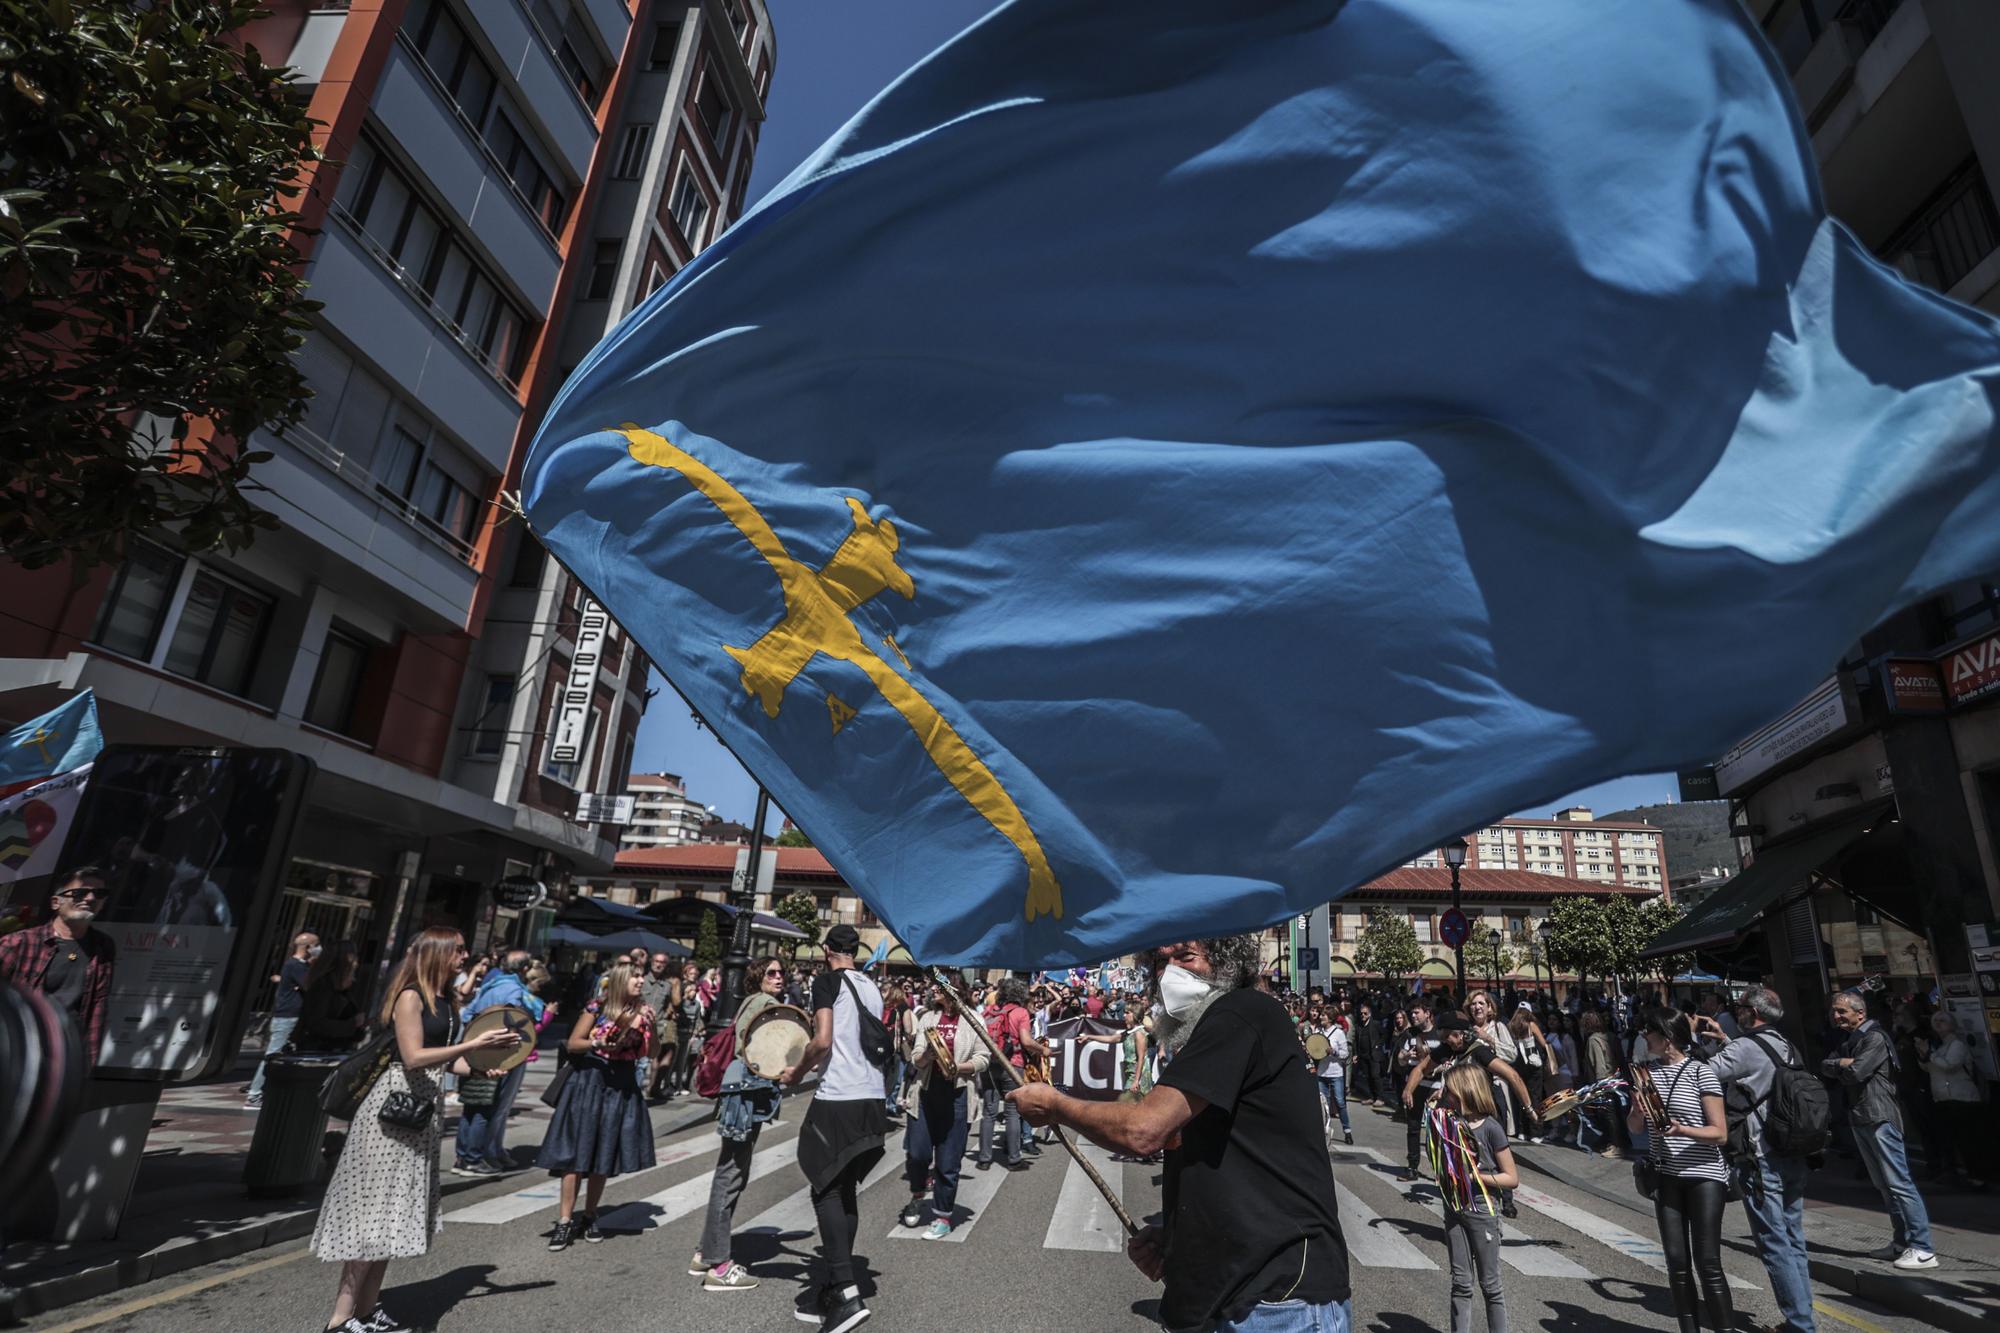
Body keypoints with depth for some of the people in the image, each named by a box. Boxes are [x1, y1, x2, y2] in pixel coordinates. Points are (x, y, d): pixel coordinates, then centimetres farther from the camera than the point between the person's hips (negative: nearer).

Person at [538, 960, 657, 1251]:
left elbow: (649, 1052, 4)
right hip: (590, 1082, -3)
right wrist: (597, 1043, -20)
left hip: (622, 1086, 3)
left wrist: (645, 1026, -11)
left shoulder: (642, 1012, 1)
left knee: (605, 1156, 9)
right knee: (577, 1154, -3)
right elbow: (572, 1043, -4)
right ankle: (565, 1221, 5)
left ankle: (589, 1218, 23)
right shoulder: (597, 1008, -8)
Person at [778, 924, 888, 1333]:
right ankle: (837, 1288, 19)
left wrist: (797, 1072, 0)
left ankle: (846, 1293, -8)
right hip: (871, 1098, 7)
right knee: (845, 1192, 14)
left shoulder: (828, 981, -7)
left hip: (838, 1099, -7)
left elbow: (822, 1041, -16)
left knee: (827, 1192, -1)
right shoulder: (871, 987, 14)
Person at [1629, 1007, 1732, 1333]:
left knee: (1707, 1263, -3)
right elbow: (1635, 1127, 9)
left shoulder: (1701, 1072, -9)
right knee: (1677, 1261, 7)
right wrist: (1638, 1105, -11)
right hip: (1665, 1177, 5)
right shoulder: (1647, 1070, 7)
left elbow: (1720, 1133, -11)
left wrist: (1682, 1130, -27)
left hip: (1704, 1176, -5)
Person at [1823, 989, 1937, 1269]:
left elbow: (1856, 1073, -18)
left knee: (1898, 1182, -9)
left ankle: (1922, 1249, -7)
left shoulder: (1874, 1038, -11)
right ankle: (1902, 1241, 20)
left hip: (1879, 1117, -9)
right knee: (1883, 1184, 13)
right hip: (1860, 1118, 9)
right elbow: (1824, 1066, 8)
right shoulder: (1847, 1041, 16)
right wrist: (1842, 1063, -10)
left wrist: (1838, 1068, 0)